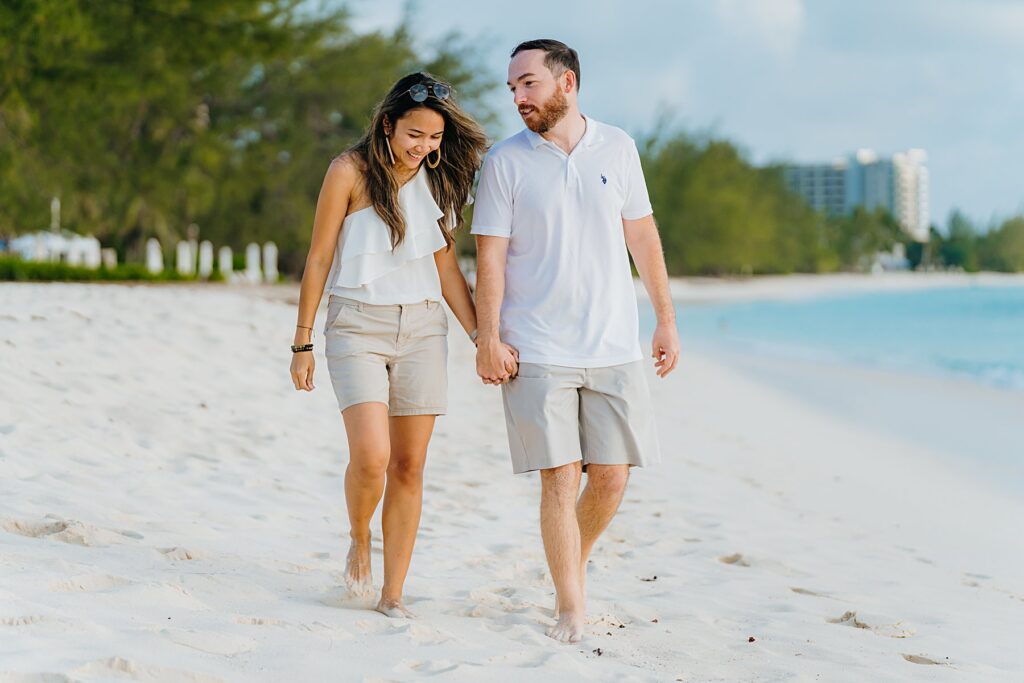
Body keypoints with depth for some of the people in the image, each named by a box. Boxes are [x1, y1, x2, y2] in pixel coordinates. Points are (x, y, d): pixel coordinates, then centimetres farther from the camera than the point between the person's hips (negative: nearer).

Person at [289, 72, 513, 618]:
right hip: (357, 325, -4)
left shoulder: (438, 180, 7)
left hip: (422, 328, 4)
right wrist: (302, 342, -2)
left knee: (409, 466, 2)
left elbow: (445, 265, 13)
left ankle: (393, 594, 10)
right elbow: (319, 258, -2)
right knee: (371, 456, -18)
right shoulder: (351, 172, -7)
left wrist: (481, 336, 6)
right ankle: (359, 542, 13)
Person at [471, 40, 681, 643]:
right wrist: (488, 337, -10)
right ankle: (571, 608, 4)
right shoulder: (506, 161, -1)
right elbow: (491, 254, -2)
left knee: (612, 475, 4)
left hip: (615, 346, 3)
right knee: (560, 478, -5)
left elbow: (642, 236, 12)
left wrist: (667, 319, 11)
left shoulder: (617, 148, 6)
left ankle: (574, 563, 31)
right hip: (539, 350, -2)